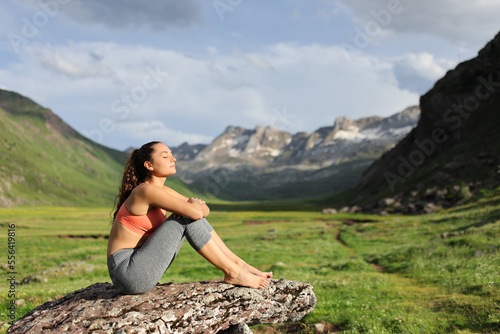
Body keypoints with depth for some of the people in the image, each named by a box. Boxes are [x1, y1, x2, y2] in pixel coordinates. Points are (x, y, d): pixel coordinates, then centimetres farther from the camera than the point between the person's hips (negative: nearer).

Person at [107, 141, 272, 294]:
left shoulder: (164, 191, 11)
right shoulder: (146, 190, -18)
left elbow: (204, 210, 11)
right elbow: (194, 212, -27)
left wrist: (198, 205, -13)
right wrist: (195, 205, -3)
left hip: (141, 267, 9)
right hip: (126, 271, -9)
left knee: (192, 216, 2)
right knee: (188, 218, -16)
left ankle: (239, 264, 0)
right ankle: (233, 273, -11)